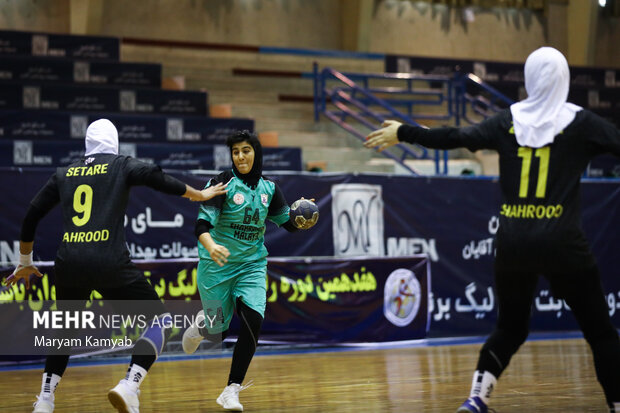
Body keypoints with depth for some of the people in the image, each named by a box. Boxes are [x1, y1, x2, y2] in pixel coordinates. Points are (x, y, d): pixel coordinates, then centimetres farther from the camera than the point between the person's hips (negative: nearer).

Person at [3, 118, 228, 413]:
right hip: (110, 263, -4)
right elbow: (160, 181, -1)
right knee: (159, 320, 7)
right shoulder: (122, 166, 9)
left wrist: (25, 263, 34)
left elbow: (31, 217, 23)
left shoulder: (63, 174, 19)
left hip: (69, 264, 4)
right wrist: (200, 195, 15)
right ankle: (129, 386, -13)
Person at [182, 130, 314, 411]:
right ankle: (202, 325, 44)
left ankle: (232, 390, -7)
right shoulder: (223, 183, -12)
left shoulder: (268, 188, 3)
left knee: (252, 321, -18)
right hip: (218, 264, -3)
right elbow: (202, 224, -20)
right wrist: (211, 246, -41)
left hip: (252, 265, 3)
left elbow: (289, 224, 12)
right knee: (217, 332, 3)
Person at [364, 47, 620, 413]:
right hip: (562, 244, -4)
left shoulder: (509, 121, 4)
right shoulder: (580, 122, -5)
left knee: (510, 328, 21)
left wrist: (403, 133, 14)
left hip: (513, 243, 4)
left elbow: (454, 138, 4)